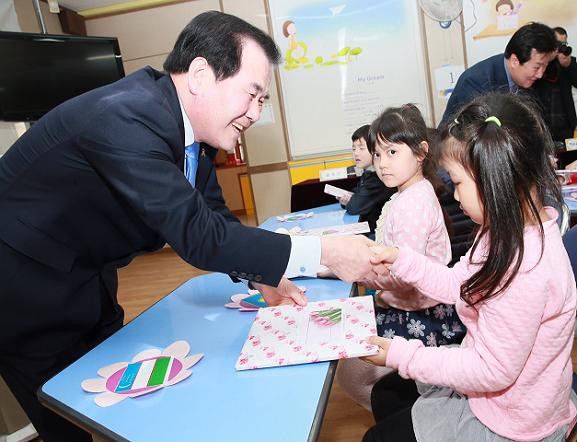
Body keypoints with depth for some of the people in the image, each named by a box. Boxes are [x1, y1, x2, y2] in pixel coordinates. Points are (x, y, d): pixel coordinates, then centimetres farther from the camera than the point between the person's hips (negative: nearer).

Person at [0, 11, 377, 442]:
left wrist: (263, 277, -11)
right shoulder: (125, 117, -33)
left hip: (87, 279, 8)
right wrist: (323, 252, -32)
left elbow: (214, 217, 2)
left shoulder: (195, 125, -6)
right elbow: (197, 235, -36)